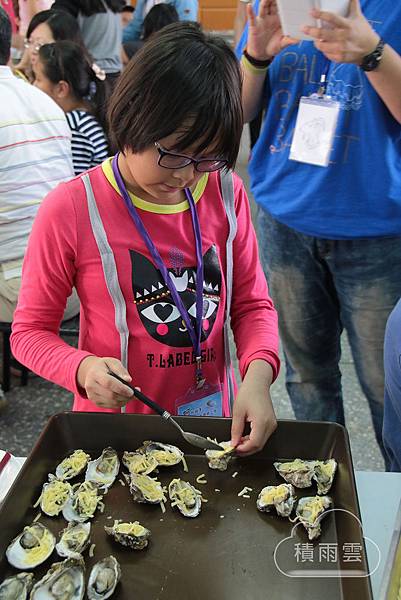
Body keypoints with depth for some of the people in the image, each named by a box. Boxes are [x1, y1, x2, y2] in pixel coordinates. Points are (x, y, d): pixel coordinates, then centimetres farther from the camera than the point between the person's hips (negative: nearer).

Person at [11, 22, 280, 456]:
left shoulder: (226, 194, -2)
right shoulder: (70, 210, -12)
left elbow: (252, 304, 4)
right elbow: (30, 330, -2)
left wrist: (257, 375, -15)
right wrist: (82, 369, -23)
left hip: (212, 422, 2)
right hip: (112, 432, -2)